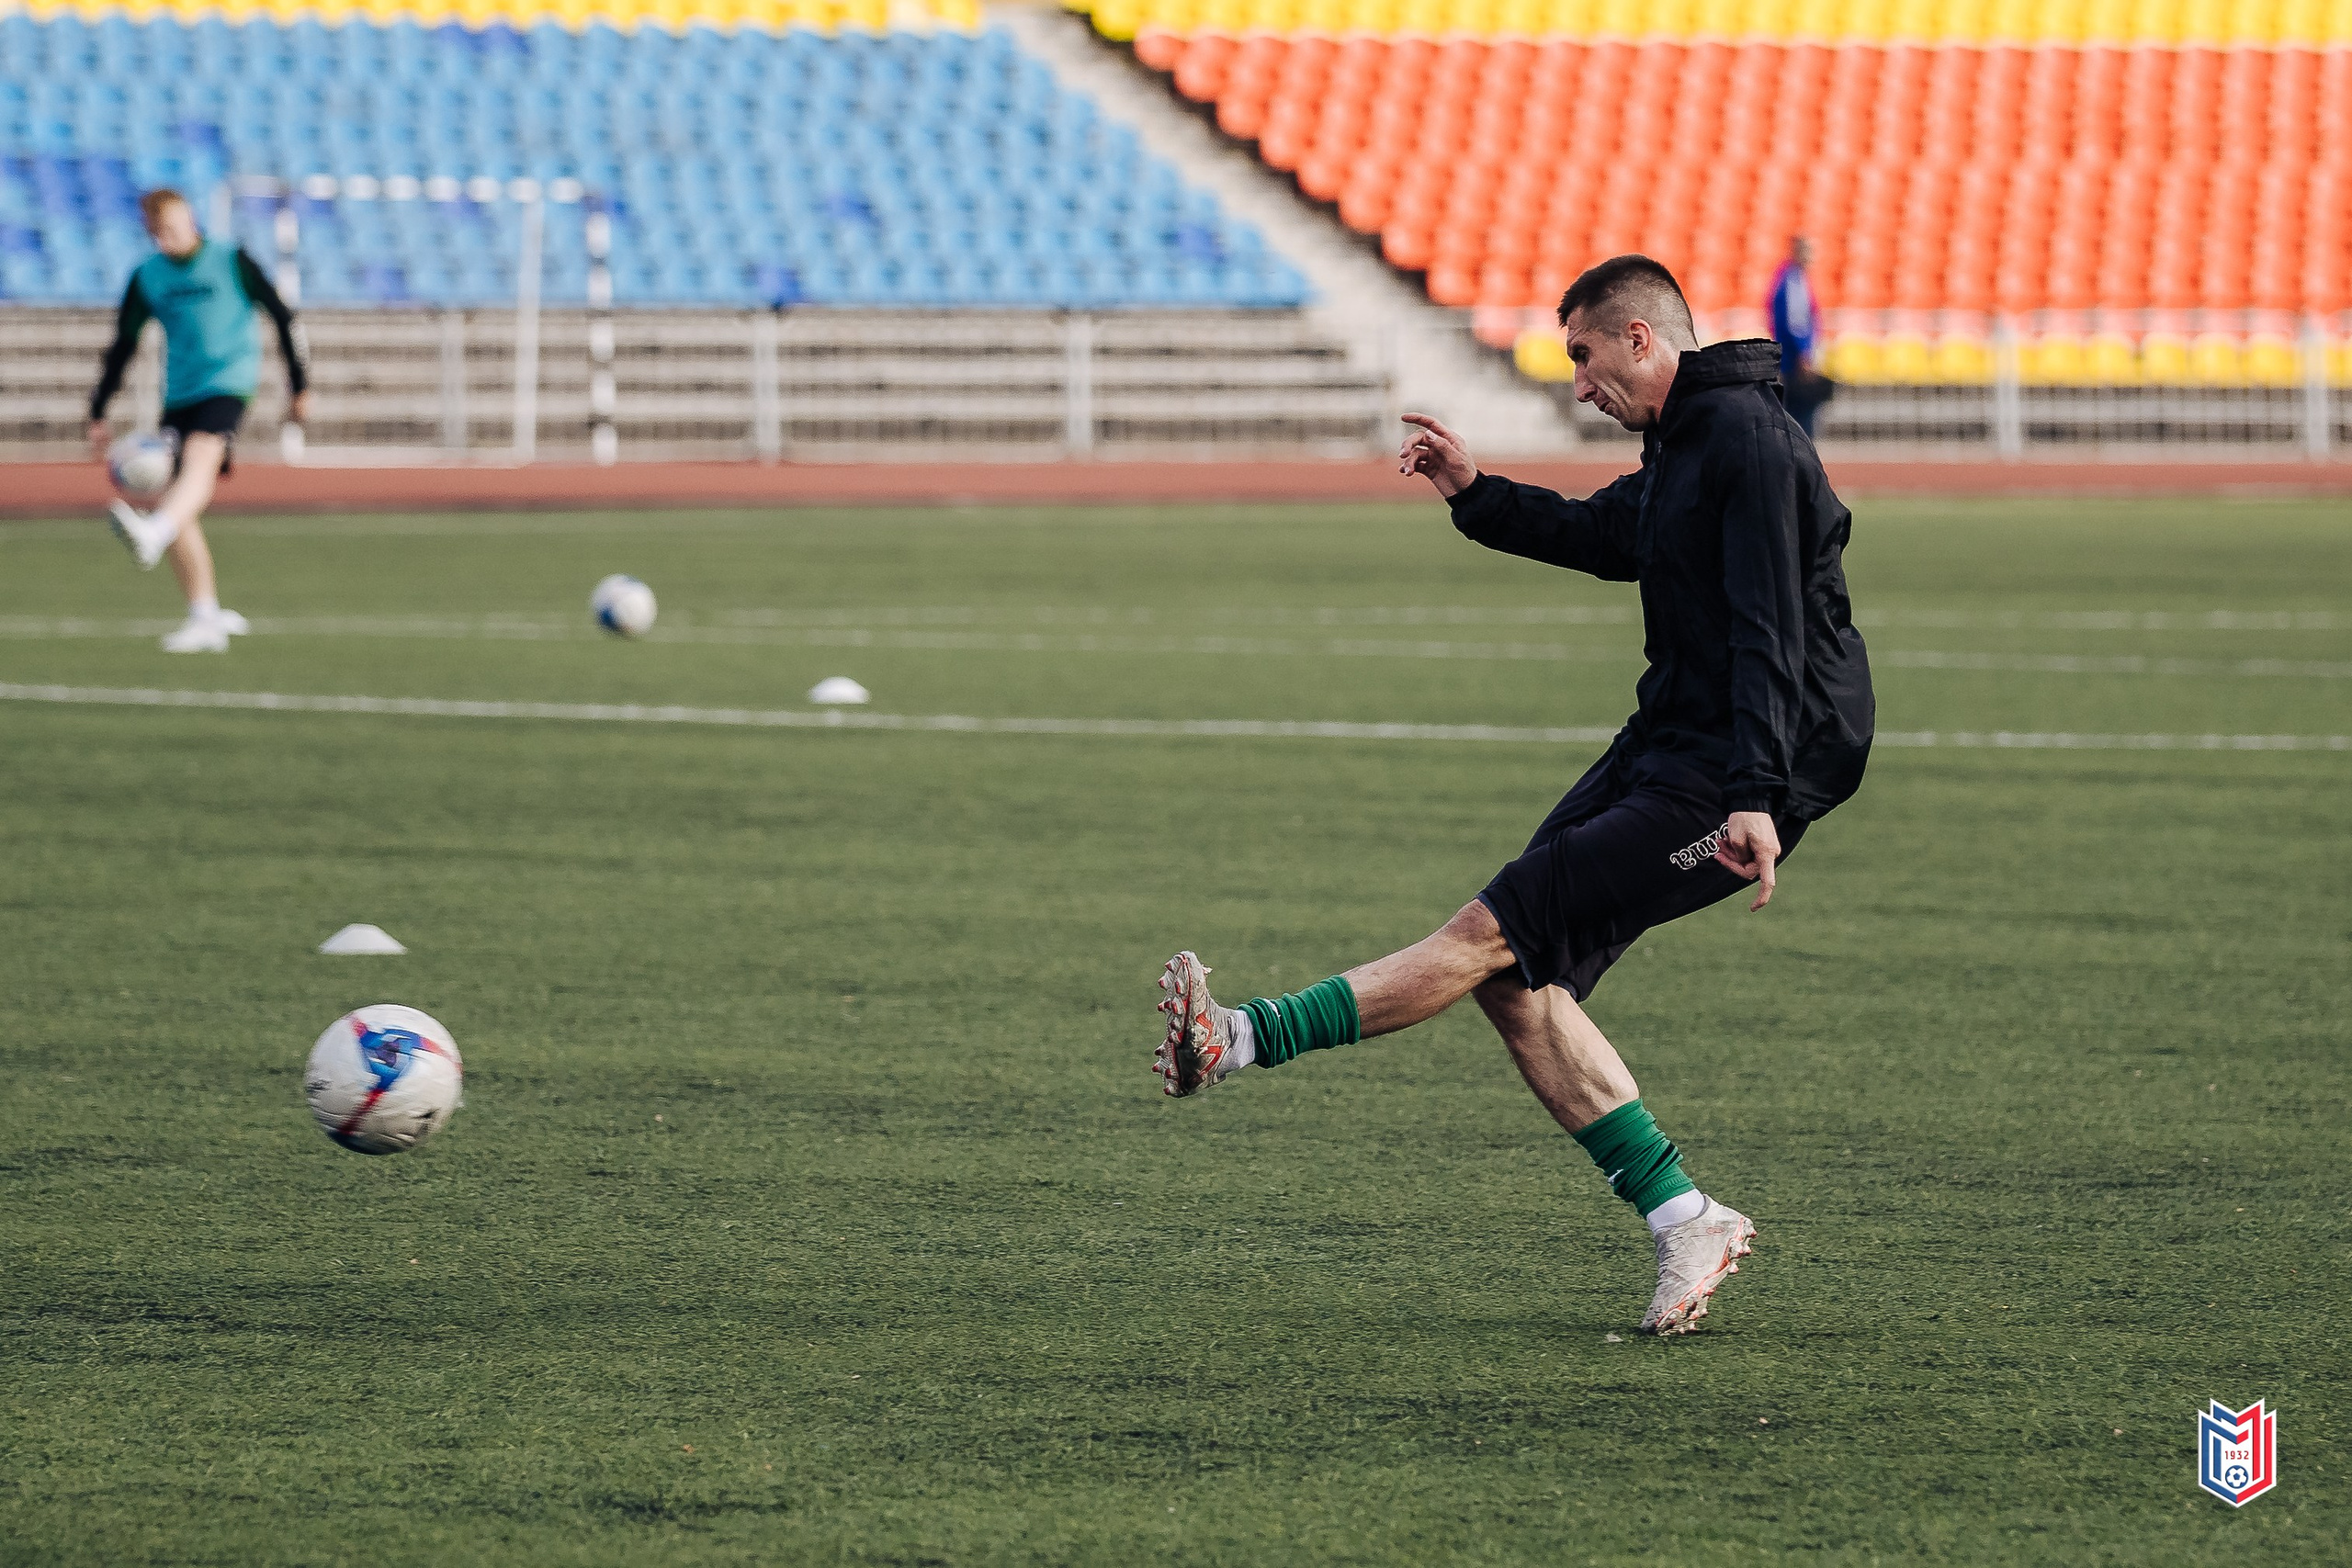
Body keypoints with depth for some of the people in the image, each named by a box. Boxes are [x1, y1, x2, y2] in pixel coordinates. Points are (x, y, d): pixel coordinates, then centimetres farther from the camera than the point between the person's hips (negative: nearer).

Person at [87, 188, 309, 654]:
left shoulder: (231, 262, 0)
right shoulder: (147, 278, 10)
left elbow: (281, 316, 6)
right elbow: (122, 347, 14)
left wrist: (300, 386, 7)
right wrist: (98, 414, 9)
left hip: (229, 383, -5)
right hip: (179, 395, 5)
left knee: (200, 456, -34)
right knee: (179, 507, -2)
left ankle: (151, 535, -62)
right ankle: (208, 619, 6)